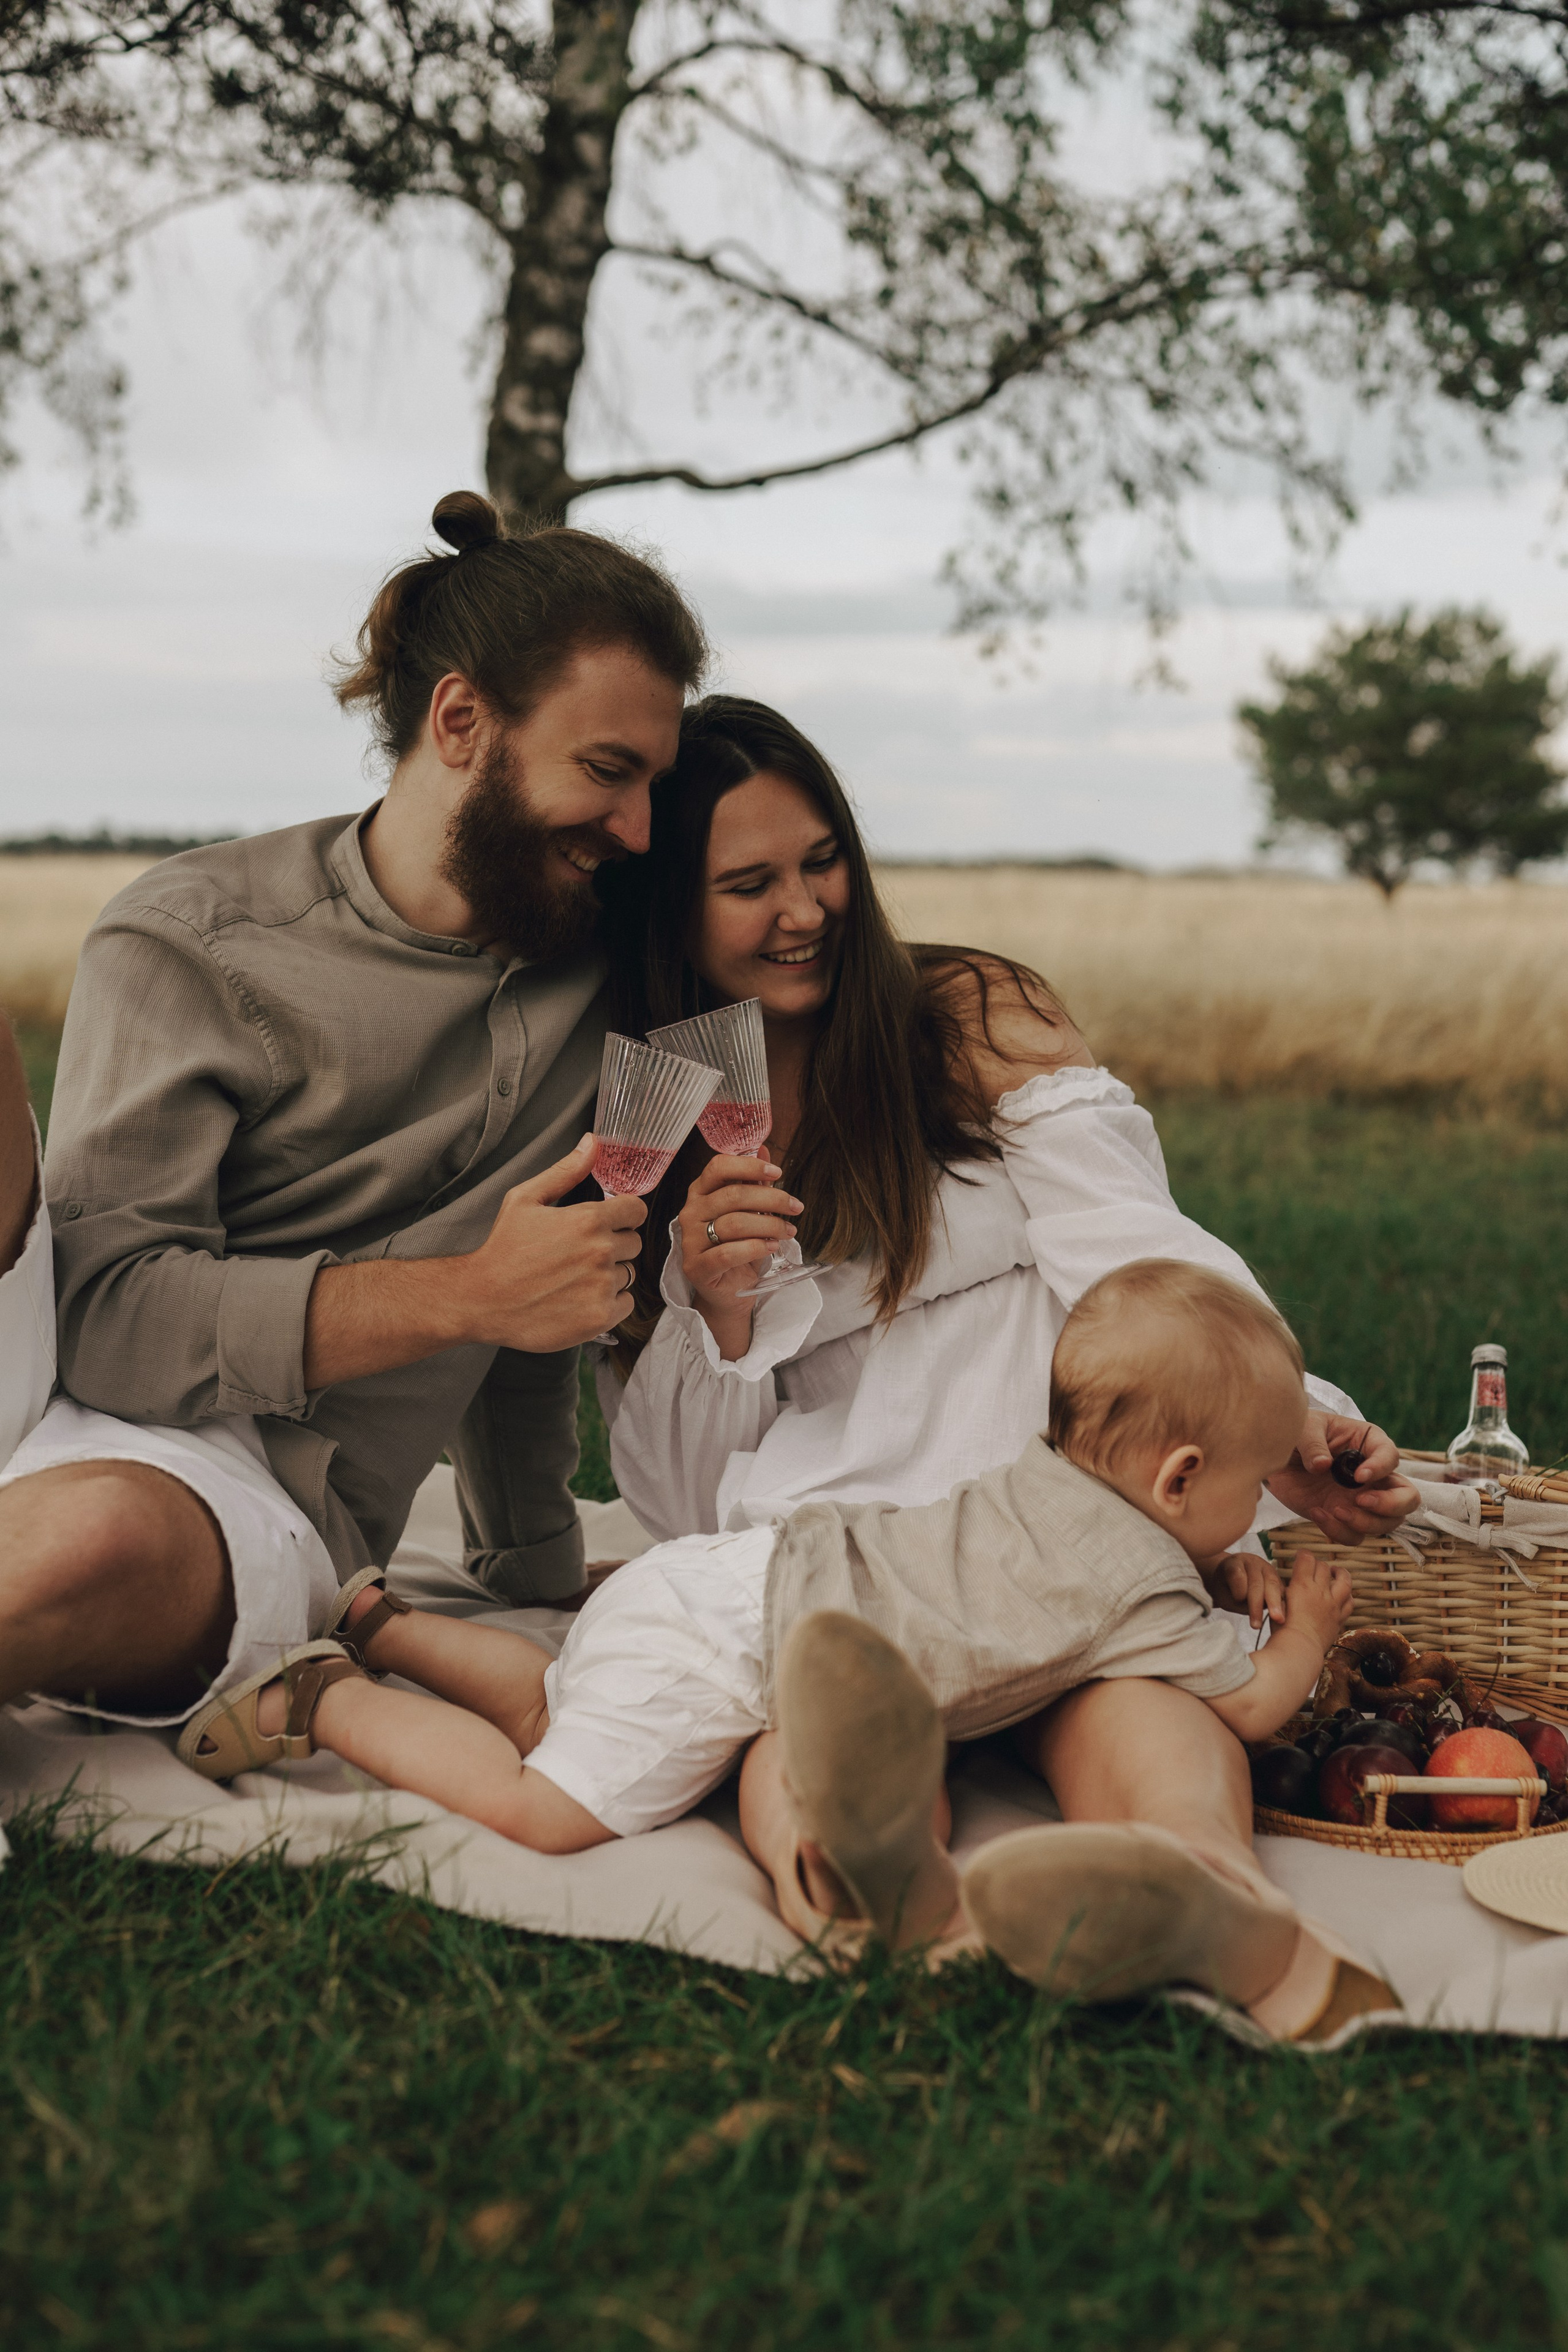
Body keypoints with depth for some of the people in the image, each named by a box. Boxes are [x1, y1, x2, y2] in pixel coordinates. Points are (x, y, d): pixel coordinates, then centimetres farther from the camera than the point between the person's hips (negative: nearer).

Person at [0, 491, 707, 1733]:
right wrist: (465, 1294, -16)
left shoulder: (594, 967, 11)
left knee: (103, 1537, -34)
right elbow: (109, 1309, -14)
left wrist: (537, 1559, 35)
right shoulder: (189, 941, -2)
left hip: (282, 1494, 1)